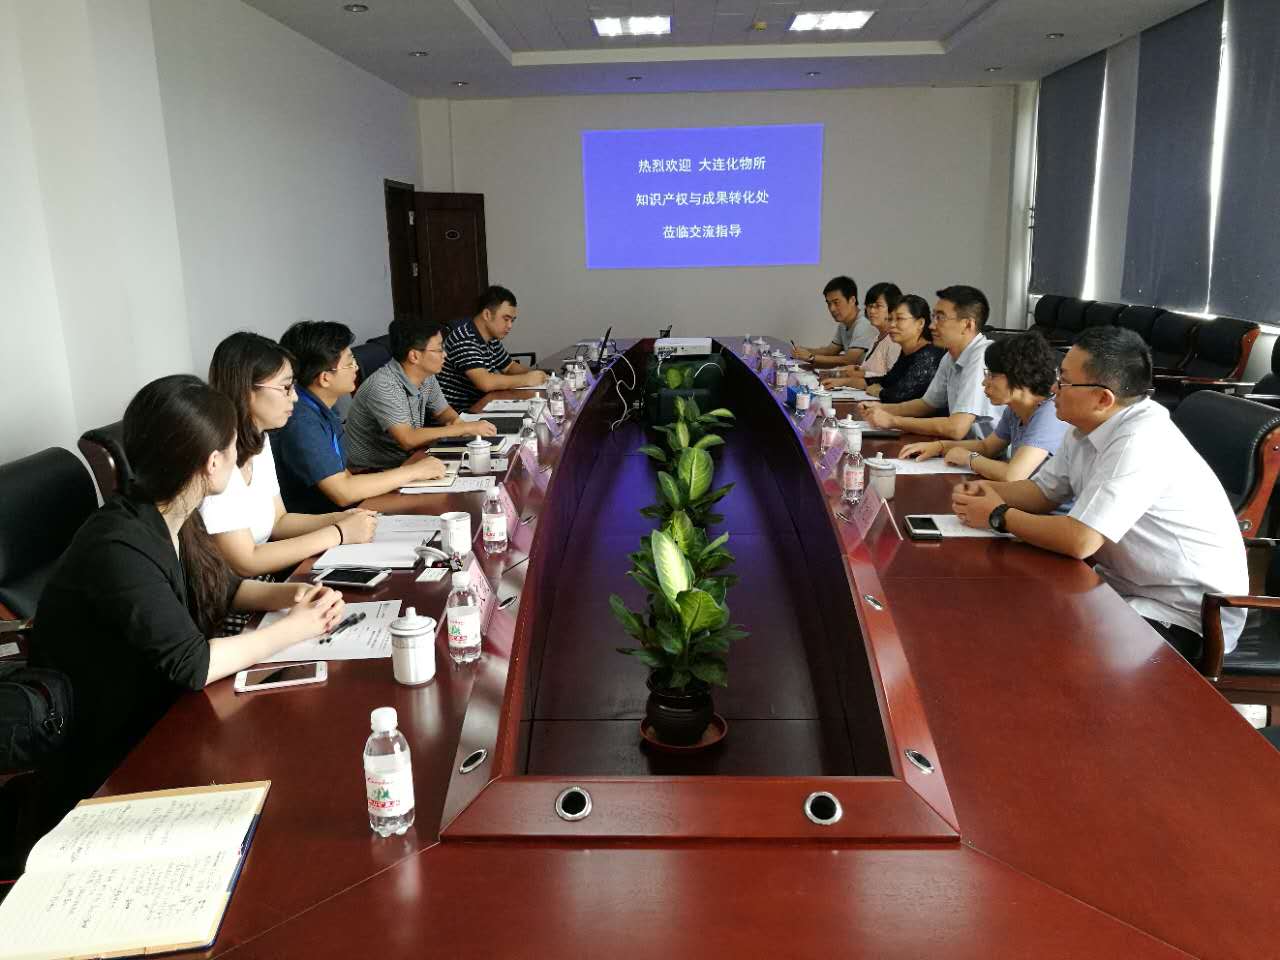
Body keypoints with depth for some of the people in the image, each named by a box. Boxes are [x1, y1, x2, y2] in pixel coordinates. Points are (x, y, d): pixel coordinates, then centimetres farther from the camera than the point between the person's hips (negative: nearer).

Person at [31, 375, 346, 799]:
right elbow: (190, 664, -28)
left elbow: (222, 587, 12)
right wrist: (293, 628, -19)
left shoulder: (176, 517, -4)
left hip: (164, 707, 7)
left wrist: (288, 593, -7)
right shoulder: (120, 548, -29)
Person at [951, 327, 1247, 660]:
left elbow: (1079, 540, -32)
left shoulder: (1141, 443, -28)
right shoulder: (1087, 426, 1)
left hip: (1188, 612, -8)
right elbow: (1042, 491, 12)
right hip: (1124, 587, 9)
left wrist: (999, 516, -17)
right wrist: (988, 492, -8)